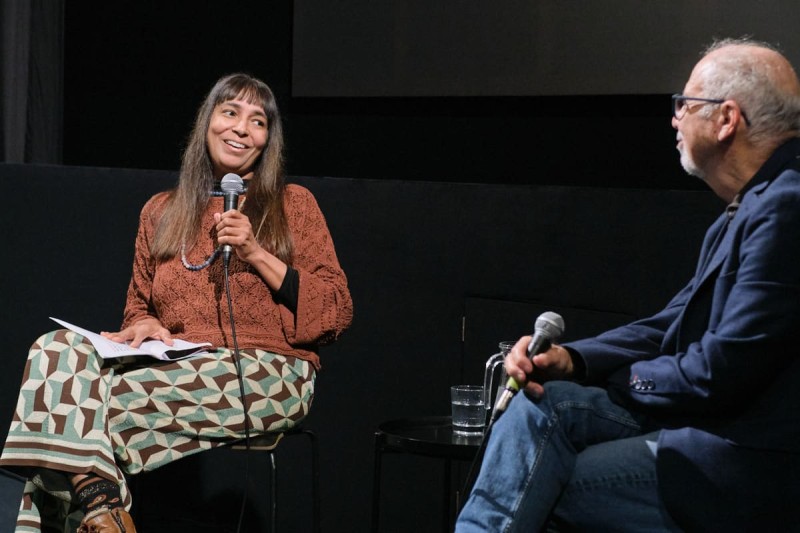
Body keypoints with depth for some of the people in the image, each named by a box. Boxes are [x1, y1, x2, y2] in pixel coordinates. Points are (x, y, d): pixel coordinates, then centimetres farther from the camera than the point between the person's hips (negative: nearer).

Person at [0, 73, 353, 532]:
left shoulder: (294, 205, 10)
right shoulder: (162, 212, 21)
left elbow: (337, 315, 3)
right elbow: (138, 308, 25)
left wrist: (256, 254, -6)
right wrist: (144, 326, 0)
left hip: (265, 372, -4)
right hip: (177, 365, 4)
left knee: (108, 400, -31)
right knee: (58, 349, -26)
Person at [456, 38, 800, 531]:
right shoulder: (751, 205, 14)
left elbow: (722, 372, -22)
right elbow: (673, 325, 15)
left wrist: (630, 378, -3)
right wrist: (571, 359, 1)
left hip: (752, 465, -9)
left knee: (538, 487, -7)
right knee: (544, 402, -1)